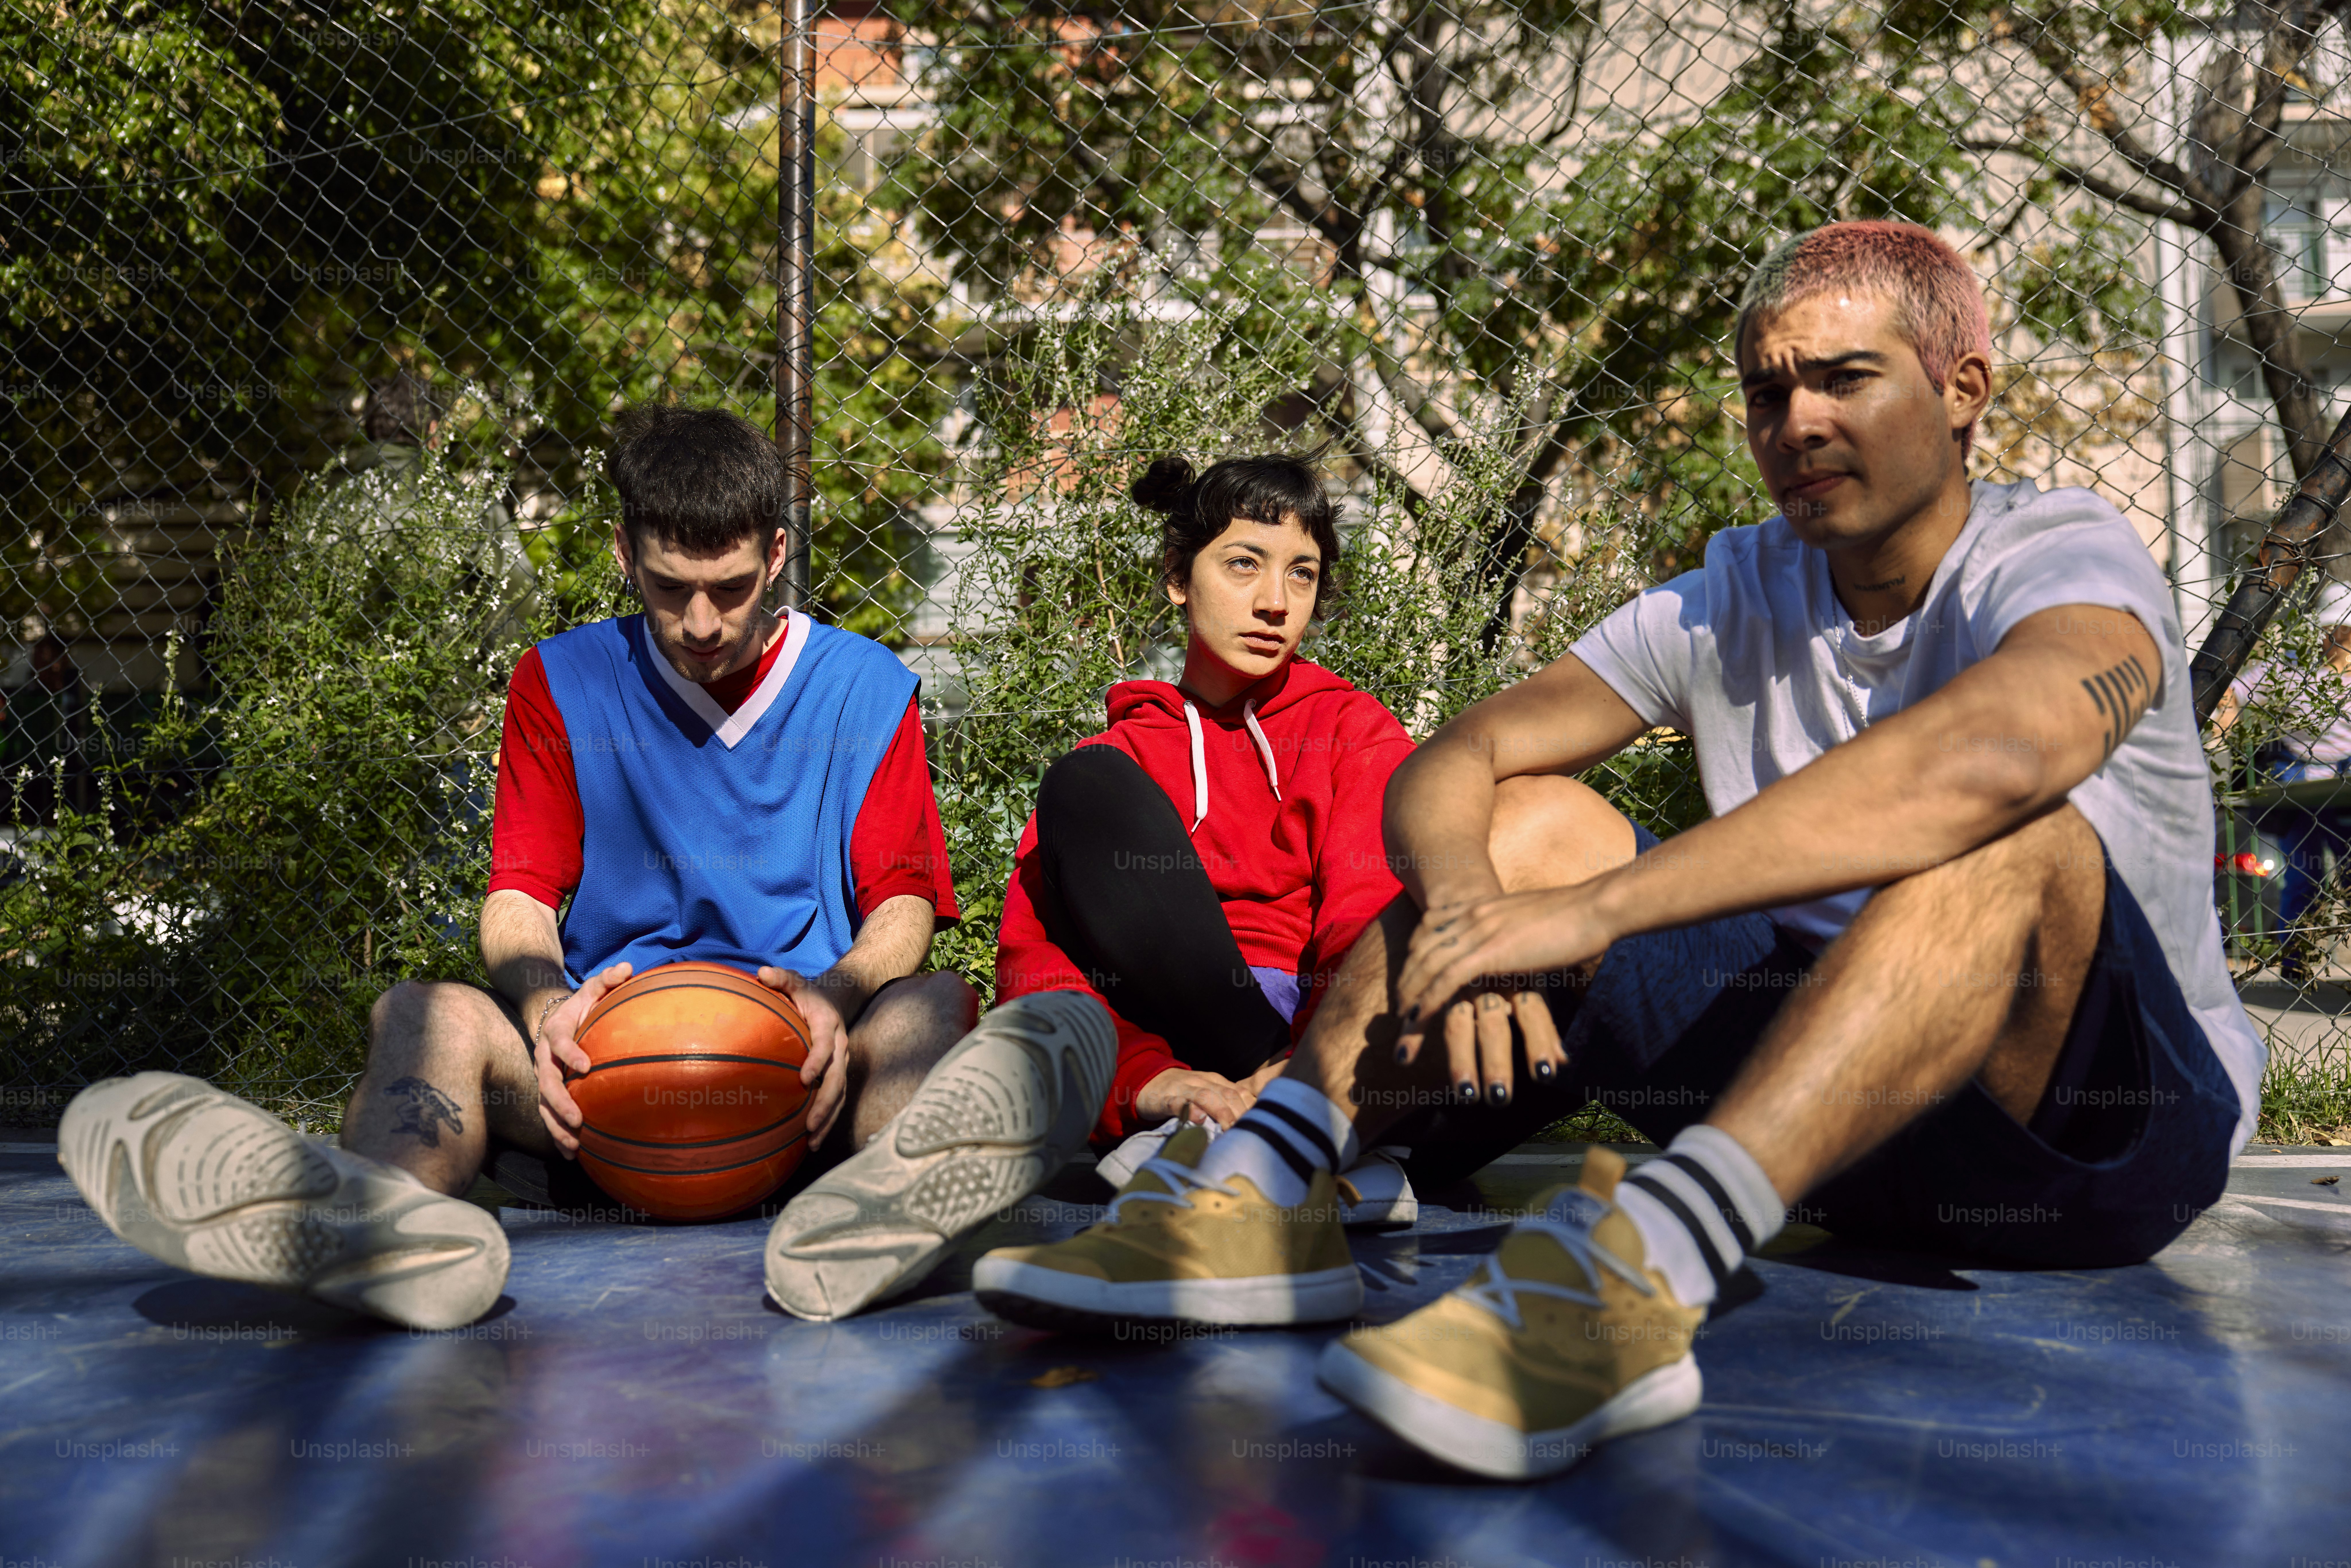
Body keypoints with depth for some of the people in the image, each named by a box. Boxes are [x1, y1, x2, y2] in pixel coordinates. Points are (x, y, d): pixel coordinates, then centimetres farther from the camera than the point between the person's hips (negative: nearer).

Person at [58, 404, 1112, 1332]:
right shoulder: (564, 685, 15)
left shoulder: (865, 690, 11)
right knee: (429, 1015, -26)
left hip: (796, 1078, -1)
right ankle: (387, 1217, -62)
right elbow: (518, 896, 8)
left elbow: (905, 907, 4)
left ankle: (916, 1181, -68)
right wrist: (546, 1008, -17)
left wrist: (837, 998, -20)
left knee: (933, 1005, -31)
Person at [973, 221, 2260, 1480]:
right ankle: (1263, 1193, -23)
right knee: (1527, 824, -6)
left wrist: (1591, 912, -40)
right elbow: (1446, 768, -4)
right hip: (1833, 1121, 4)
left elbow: (1987, 754, -37)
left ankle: (1644, 1268, -51)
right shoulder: (1731, 601, 4)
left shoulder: (2071, 562, -11)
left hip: (2123, 1115, -4)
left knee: (2011, 840, -34)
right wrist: (1466, 904, -29)